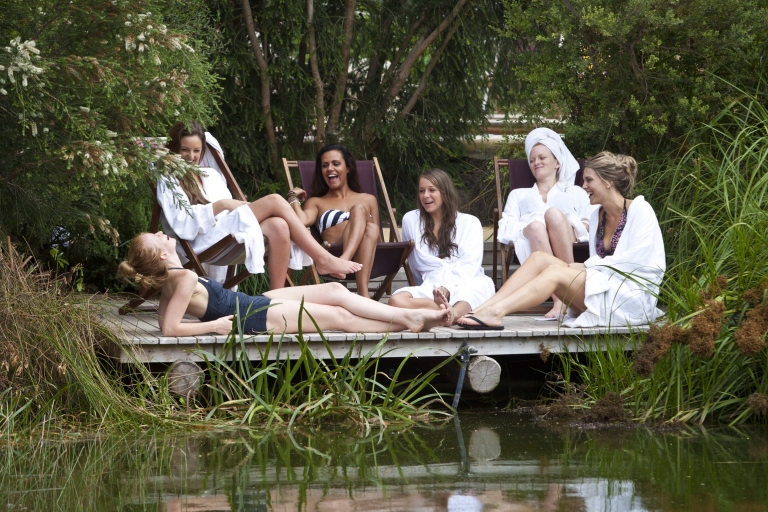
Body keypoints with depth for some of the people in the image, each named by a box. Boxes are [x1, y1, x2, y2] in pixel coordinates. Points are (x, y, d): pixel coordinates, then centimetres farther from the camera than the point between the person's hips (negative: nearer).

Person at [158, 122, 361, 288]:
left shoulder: (211, 175, 28)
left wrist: (237, 207, -1)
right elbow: (181, 225, -8)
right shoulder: (169, 182, 7)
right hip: (204, 240, -6)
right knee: (274, 201, -19)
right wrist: (219, 207, -14)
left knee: (278, 226, -29)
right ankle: (323, 258, -19)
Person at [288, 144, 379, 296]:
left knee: (371, 228, -31)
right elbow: (302, 221, 1)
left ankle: (363, 291, -52)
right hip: (334, 256, -1)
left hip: (366, 256, 1)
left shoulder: (368, 200, 28)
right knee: (359, 209, -25)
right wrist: (293, 197, 15)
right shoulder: (316, 202, 24)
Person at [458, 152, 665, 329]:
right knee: (539, 258, -10)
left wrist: (590, 266, -12)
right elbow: (597, 265, 13)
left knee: (556, 272, -26)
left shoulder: (640, 210, -3)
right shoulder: (597, 216, 19)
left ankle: (495, 312, -42)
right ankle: (482, 309, -28)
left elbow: (636, 260, -14)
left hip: (633, 299, -7)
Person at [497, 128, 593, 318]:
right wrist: (530, 227, -3)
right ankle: (559, 300, -53)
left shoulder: (575, 193, 35)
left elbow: (591, 227, 18)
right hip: (530, 240, 0)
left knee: (554, 214, -35)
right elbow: (506, 229, 18)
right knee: (536, 227, -38)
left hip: (571, 244, 0)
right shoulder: (518, 195, 38)